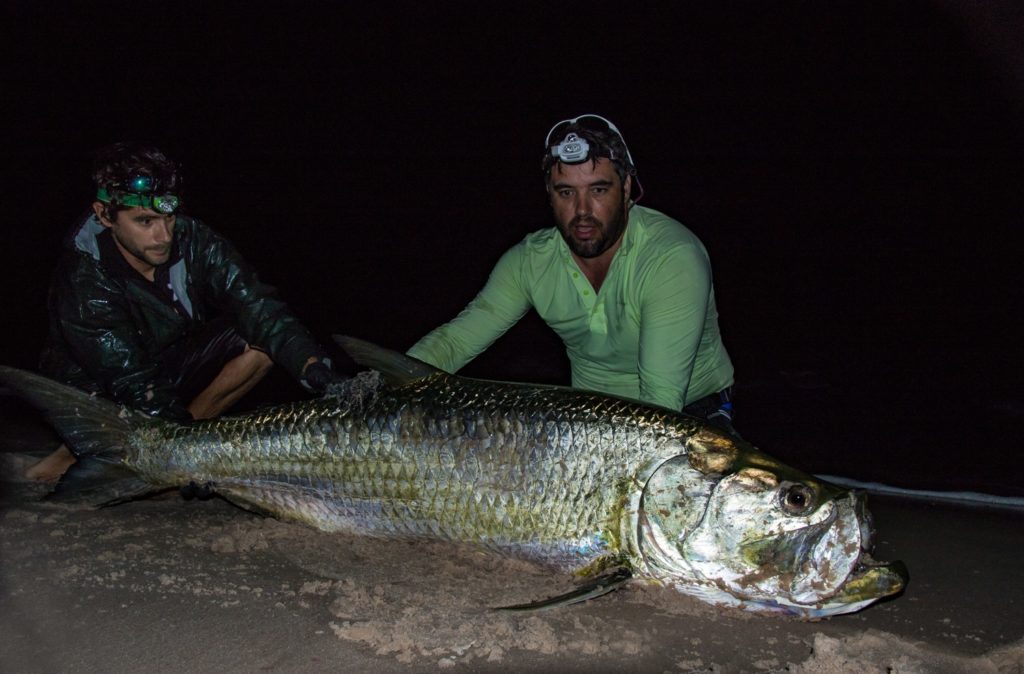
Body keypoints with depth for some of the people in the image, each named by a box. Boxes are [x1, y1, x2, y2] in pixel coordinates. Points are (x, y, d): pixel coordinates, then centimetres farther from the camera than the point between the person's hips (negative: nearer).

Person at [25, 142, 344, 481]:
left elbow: (254, 302, -26)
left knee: (262, 338, -18)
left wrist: (312, 365, -41)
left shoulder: (191, 239, -19)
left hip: (170, 360, 5)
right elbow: (133, 384, -31)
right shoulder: (85, 283, -30)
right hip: (101, 391, -5)